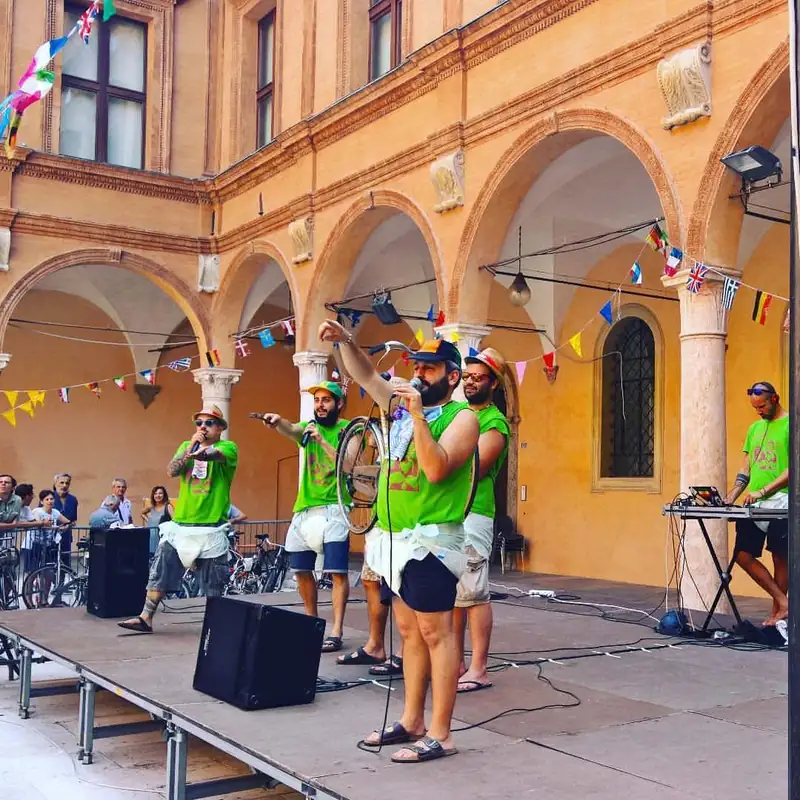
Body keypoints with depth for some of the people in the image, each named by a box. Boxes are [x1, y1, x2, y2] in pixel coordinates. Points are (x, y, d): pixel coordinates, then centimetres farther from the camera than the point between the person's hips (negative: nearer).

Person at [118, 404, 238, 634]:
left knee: (213, 584, 3)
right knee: (159, 572, 2)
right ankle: (146, 618, 8)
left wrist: (199, 453, -48)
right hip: (180, 524, 4)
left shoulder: (228, 447, -1)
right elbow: (172, 471, -1)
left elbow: (216, 454, -26)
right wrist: (190, 447, -13)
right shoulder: (186, 445, 14)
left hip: (212, 528, -4)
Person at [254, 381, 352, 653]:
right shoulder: (308, 427, 10)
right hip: (305, 508, 5)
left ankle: (336, 633, -8)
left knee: (338, 571, -9)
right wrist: (276, 421, -36)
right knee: (301, 570, 11)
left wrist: (321, 440, -19)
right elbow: (290, 429, -13)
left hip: (333, 508, -5)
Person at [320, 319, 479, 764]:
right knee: (410, 633, 14)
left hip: (431, 541, -8)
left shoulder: (462, 417, -8)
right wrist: (345, 341, 2)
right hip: (394, 539, 8)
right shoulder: (403, 404, 12)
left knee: (436, 634, -5)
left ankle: (440, 736, 0)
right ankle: (412, 722, 23)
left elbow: (436, 469, -21)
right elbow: (366, 376, 17)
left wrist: (417, 415, -22)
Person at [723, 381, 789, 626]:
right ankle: (783, 603, 5)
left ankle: (776, 612, 12)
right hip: (752, 504, 7)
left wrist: (763, 491, -18)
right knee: (743, 555, -1)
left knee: (780, 558, 2)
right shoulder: (755, 428, 18)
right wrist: (732, 496, 5)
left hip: (780, 503, -7)